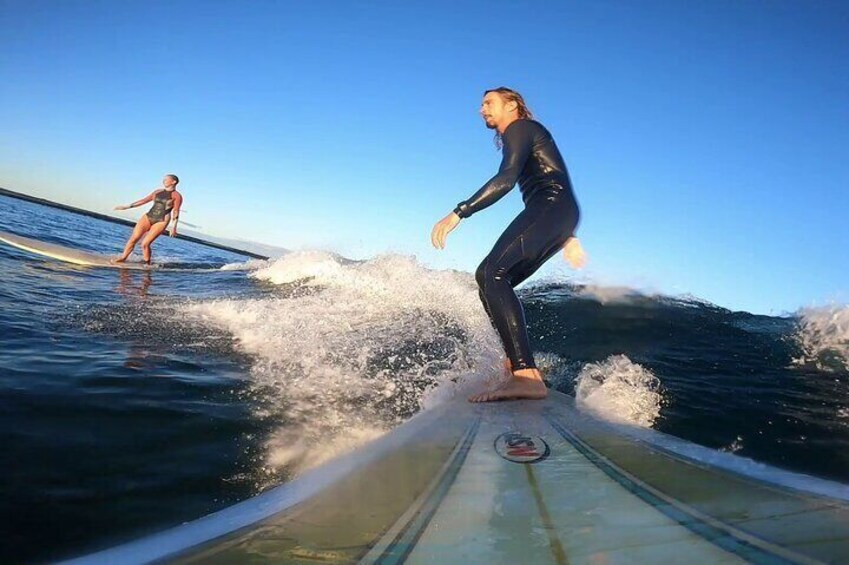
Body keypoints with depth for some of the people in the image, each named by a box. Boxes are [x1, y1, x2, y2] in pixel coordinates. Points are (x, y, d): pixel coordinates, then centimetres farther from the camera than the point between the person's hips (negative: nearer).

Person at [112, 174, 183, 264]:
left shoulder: (177, 196, -1)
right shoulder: (158, 191, 16)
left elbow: (176, 212, -3)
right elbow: (144, 200, 19)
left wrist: (174, 226, -11)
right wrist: (127, 206, 16)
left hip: (161, 221, -5)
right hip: (148, 217, 6)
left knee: (145, 243, -13)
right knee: (133, 238, -4)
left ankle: (147, 263, 4)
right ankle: (123, 258, 6)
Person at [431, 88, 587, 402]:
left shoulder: (519, 128, 3)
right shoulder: (524, 138, 32)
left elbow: (507, 178, -15)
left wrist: (458, 213, -19)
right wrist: (567, 237, 33)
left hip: (550, 207, -10)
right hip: (559, 215, 10)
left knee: (493, 273, -25)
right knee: (487, 278, 8)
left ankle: (526, 375, -40)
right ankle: (517, 360, -1)